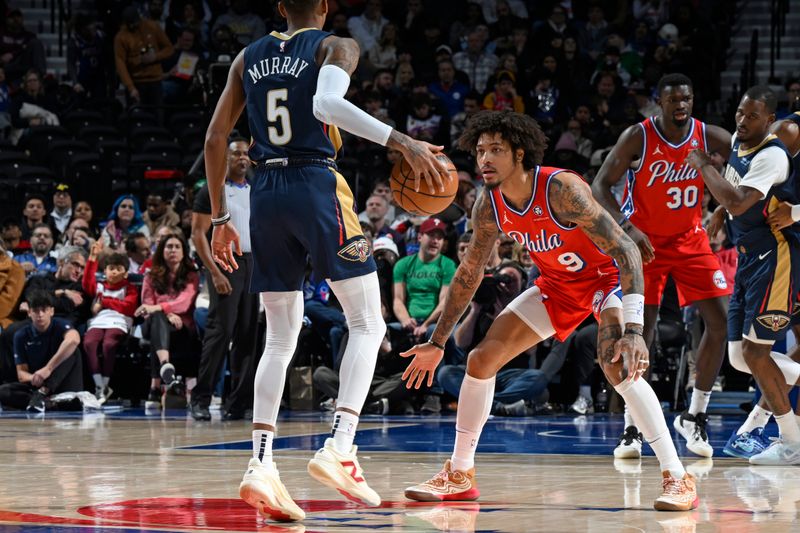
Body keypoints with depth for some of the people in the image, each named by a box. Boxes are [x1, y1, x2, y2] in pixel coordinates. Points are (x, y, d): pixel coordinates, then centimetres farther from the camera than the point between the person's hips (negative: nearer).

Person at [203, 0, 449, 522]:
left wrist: (220, 217, 20)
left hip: (266, 193, 5)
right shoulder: (336, 46, 0)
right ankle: (339, 447, -14)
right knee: (368, 324, 4)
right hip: (317, 187, -5)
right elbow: (327, 103, -22)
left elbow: (216, 137, 14)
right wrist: (401, 141, -27)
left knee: (280, 339, 11)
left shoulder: (249, 57, 16)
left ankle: (261, 464, -2)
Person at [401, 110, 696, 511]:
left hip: (607, 274, -7)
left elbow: (625, 250, -35)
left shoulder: (561, 188, -33)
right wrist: (437, 342, 5)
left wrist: (633, 329, -45)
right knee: (481, 360, 0)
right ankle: (459, 475, 15)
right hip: (558, 283, 7)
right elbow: (469, 274, 4)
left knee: (616, 365, -32)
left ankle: (678, 478, -27)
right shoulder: (488, 206, -13)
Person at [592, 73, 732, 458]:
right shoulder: (638, 137, -16)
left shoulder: (710, 137, -10)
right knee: (642, 328, -10)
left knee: (720, 321, -8)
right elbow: (600, 186, -15)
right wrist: (627, 228, -29)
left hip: (690, 238, 3)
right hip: (644, 240, -3)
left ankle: (694, 417, 6)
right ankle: (632, 427, -2)